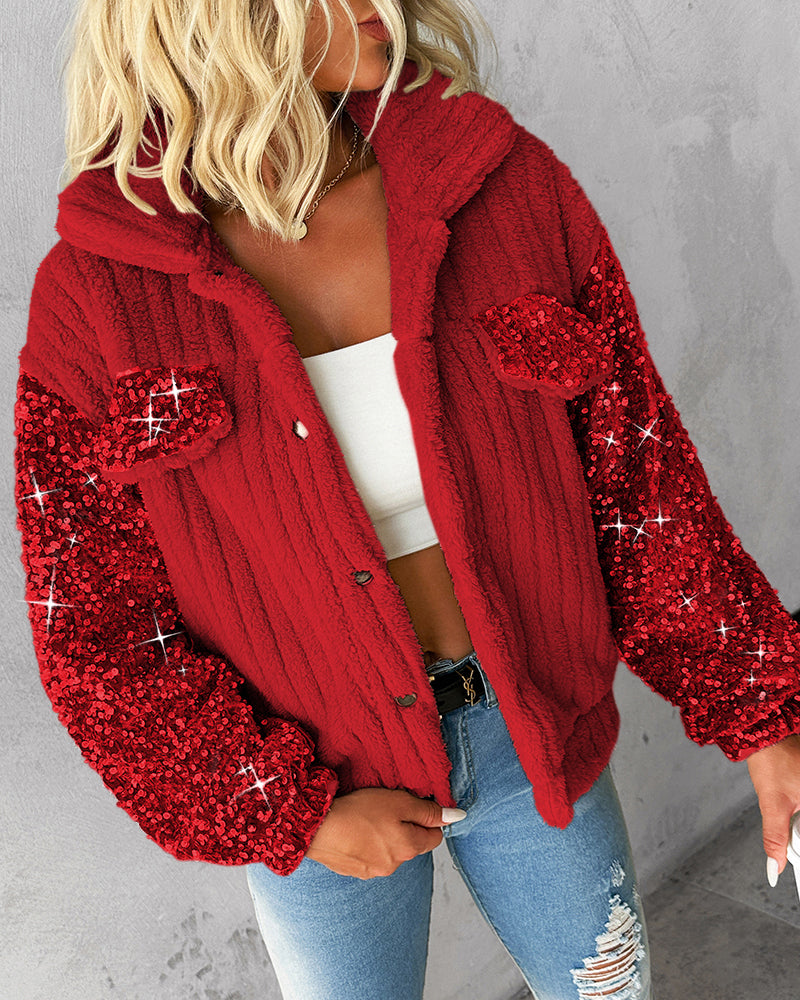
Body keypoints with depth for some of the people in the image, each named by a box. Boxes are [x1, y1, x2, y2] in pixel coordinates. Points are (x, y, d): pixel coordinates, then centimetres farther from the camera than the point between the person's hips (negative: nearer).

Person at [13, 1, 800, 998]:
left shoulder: (508, 185, -12)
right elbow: (95, 628, -9)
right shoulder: (93, 296, -16)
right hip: (317, 784, -1)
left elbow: (635, 473, -5)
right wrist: (288, 811, -12)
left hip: (534, 729, 2)